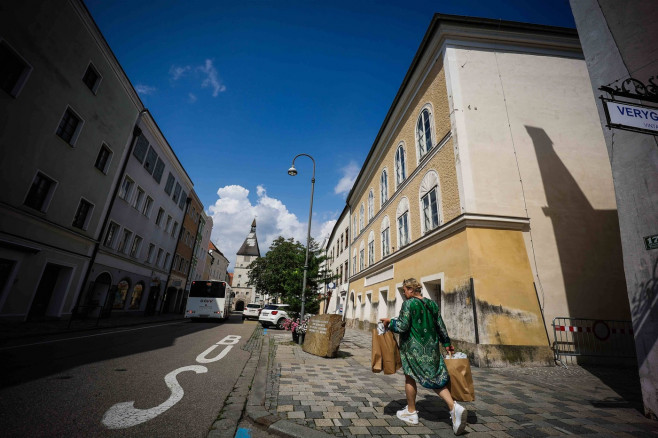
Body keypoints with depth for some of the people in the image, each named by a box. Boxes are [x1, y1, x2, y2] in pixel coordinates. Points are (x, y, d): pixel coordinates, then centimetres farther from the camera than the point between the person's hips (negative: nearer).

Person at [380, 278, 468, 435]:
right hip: (431, 347, 6)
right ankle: (454, 407, -2)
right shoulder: (432, 304, 5)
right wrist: (447, 343, 21)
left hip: (413, 347, -6)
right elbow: (440, 326, 10)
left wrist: (390, 321, -4)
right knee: (435, 378, 15)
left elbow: (403, 326, -20)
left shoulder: (408, 304, -15)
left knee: (410, 377, 11)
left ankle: (411, 413, 24)